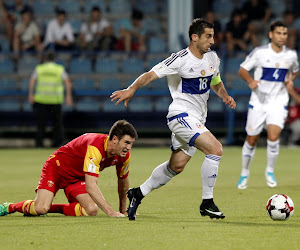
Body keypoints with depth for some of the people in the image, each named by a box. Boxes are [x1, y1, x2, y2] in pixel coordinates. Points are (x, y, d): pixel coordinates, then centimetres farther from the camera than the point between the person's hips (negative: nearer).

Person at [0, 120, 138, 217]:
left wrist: (123, 210, 16)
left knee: (91, 211, -19)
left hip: (77, 178, 7)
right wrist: (110, 212, -44)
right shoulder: (95, 146, -37)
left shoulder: (124, 156, -13)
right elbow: (90, 186, -42)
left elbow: (123, 181, 10)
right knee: (40, 208, -26)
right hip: (57, 166, -7)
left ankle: (52, 208, 1)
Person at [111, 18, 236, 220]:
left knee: (176, 167, 12)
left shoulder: (212, 58, 8)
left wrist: (225, 96, 5)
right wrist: (131, 89, -34)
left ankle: (138, 194, 28)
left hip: (197, 120, 8)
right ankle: (207, 203, -14)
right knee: (215, 149, -22)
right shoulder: (181, 59, -15)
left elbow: (216, 83, 25)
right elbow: (151, 74, -18)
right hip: (181, 115, -8)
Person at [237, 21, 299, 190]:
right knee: (252, 139, 5)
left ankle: (270, 171, 2)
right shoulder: (260, 52, -8)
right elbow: (242, 70, -1)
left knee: (274, 135, -20)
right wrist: (250, 80, -21)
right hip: (259, 101, -1)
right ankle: (245, 172, 26)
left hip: (279, 101, 1)